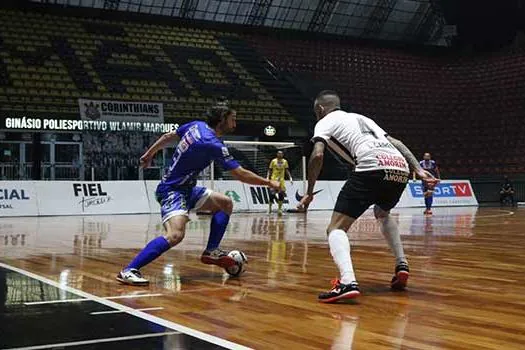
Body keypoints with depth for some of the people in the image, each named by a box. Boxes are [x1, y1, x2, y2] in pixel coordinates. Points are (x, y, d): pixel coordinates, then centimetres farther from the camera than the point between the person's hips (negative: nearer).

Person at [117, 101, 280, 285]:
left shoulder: (197, 125, 2)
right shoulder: (213, 144, -23)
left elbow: (168, 137, 16)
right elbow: (241, 175, -20)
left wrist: (149, 153, 29)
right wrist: (270, 183, -9)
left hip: (186, 188, 10)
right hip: (172, 191, -10)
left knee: (225, 203, 11)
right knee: (175, 235, -29)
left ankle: (211, 251, 15)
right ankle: (128, 271, -27)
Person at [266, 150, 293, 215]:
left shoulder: (285, 161, 9)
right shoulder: (273, 161, 1)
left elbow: (287, 170, 11)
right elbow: (270, 170, 3)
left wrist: (290, 178, 1)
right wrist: (267, 177, -8)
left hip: (281, 179, 3)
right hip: (274, 179, -3)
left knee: (281, 194, -6)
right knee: (273, 194, -9)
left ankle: (279, 208, 3)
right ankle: (269, 207, 5)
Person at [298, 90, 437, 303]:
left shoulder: (325, 122, 17)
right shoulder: (361, 118, 35)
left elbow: (317, 155, -1)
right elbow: (395, 142, 26)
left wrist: (309, 193, 7)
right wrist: (419, 170, 20)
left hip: (372, 168, -7)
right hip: (401, 168, 7)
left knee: (336, 228, -3)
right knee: (382, 213, 36)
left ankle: (348, 282, -27)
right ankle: (401, 265, 23)